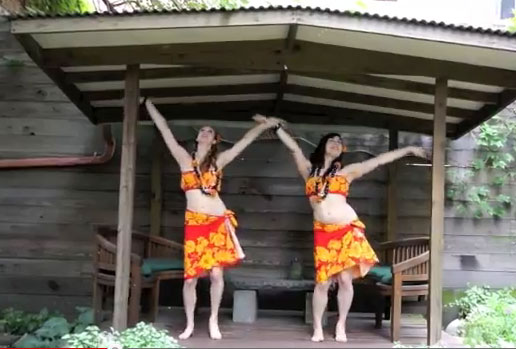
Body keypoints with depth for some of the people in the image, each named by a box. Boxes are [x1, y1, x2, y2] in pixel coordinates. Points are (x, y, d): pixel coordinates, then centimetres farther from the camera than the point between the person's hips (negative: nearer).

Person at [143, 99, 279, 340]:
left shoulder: (219, 161, 10)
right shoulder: (184, 158, 8)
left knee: (216, 273, -3)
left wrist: (264, 125, 9)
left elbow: (245, 141, 12)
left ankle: (213, 321, 15)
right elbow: (164, 129, 10)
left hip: (218, 222, 1)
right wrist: (148, 103, 12)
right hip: (194, 224, 0)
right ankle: (190, 324, 15)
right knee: (190, 277, -1)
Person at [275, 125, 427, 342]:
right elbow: (293, 147, 12)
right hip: (323, 232, 0)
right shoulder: (309, 170, 13)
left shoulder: (346, 171, 10)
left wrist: (408, 150, 9)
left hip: (347, 229, 0)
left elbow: (379, 161, 9)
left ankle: (341, 325, 13)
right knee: (323, 281, -3)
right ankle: (317, 328, 11)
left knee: (345, 279, -4)